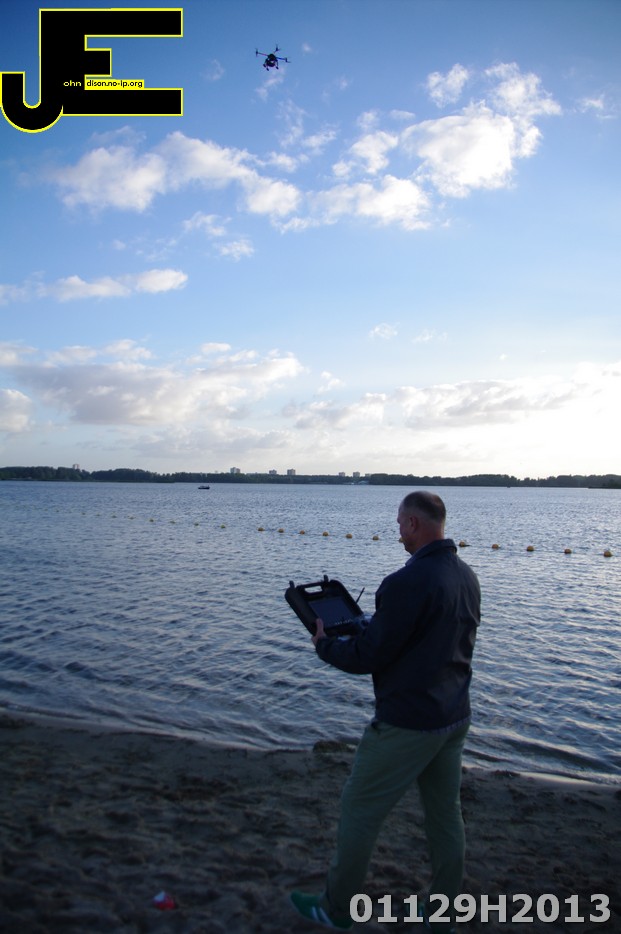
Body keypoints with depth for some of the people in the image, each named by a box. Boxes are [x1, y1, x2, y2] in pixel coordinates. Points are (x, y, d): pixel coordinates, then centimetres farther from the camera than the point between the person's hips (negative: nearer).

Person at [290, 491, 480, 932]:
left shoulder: (407, 583, -25)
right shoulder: (467, 577, 2)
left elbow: (367, 658, -20)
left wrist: (324, 644, -1)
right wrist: (372, 627, 16)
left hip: (407, 724, -8)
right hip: (455, 717, 8)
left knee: (360, 810, 10)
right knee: (446, 813, 19)